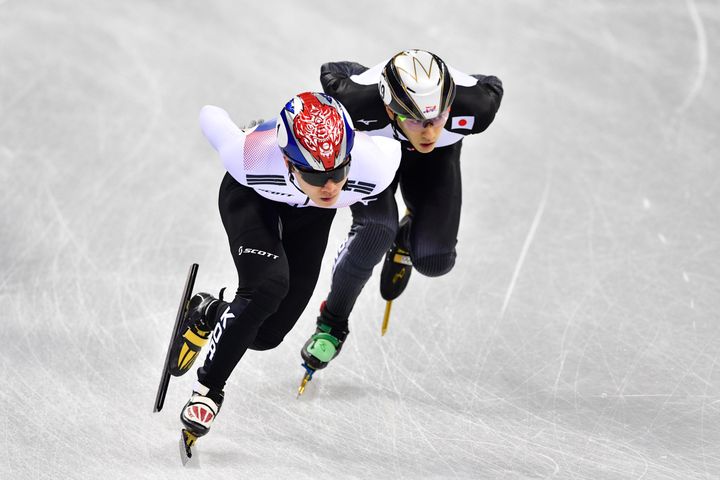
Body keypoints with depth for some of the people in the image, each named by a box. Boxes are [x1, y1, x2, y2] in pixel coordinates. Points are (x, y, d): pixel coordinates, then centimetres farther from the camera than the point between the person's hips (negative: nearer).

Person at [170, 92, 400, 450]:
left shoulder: (375, 166, -40)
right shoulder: (250, 158, -43)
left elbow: (397, 142, -15)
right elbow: (210, 116, -22)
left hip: (309, 216, 3)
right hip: (251, 196, -3)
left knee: (266, 334, -2)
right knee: (267, 286, -29)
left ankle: (207, 315, 30)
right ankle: (207, 390, -11)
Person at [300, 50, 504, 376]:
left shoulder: (473, 107, -41)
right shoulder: (359, 101, -44)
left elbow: (492, 86, -15)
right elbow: (332, 72, -20)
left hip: (435, 161, 2)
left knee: (434, 261, -12)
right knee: (375, 232, -27)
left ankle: (408, 235, 28)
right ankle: (332, 324, 0)